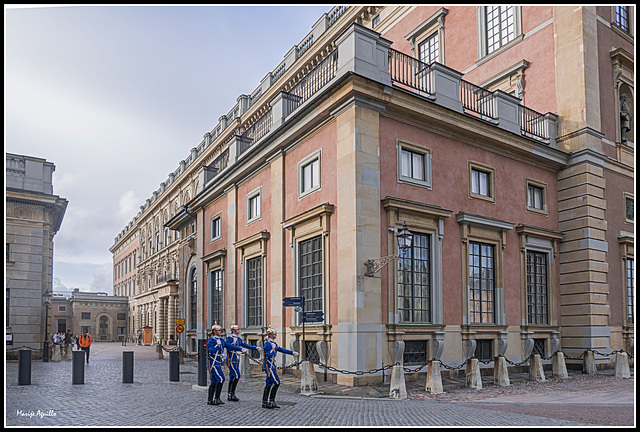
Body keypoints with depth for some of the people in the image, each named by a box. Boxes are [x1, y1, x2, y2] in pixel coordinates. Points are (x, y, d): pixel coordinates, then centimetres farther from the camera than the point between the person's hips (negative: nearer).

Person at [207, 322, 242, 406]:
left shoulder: (221, 339, 13)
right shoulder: (211, 340, -12)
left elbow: (229, 346, 14)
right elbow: (211, 351, -20)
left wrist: (240, 349, 7)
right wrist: (217, 345, -28)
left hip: (218, 364, 9)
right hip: (213, 363, -9)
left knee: (214, 381, 11)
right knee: (221, 379, -14)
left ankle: (210, 400, 17)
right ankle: (216, 398, -8)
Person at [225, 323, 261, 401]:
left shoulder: (239, 338, 14)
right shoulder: (230, 338, -10)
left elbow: (245, 345, 14)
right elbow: (228, 347, -19)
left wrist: (255, 348, 7)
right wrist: (233, 343, -33)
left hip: (236, 360, 9)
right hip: (231, 360, -9)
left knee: (232, 377, 11)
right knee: (237, 375, -14)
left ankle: (229, 395, 16)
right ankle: (232, 393, -6)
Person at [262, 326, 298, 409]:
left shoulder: (273, 343, 16)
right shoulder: (267, 344, -14)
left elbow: (281, 350, 20)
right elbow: (268, 356, -21)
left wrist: (292, 352, 17)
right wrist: (273, 349, -19)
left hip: (272, 366, 10)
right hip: (269, 366, -10)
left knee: (269, 384, 10)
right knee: (276, 382, -11)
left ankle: (265, 402, 14)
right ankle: (271, 401, -5)